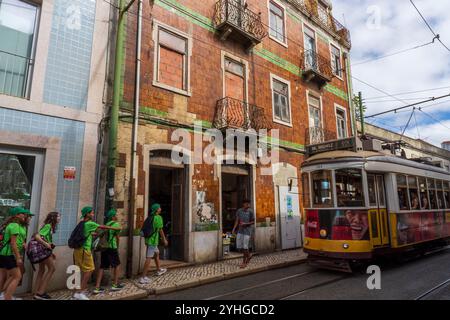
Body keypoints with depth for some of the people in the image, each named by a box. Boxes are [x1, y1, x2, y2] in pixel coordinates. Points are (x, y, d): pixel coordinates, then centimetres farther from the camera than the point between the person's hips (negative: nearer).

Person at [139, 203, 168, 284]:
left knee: (157, 253, 24)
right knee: (149, 258, -6)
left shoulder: (150, 217, 10)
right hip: (153, 241, -9)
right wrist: (164, 239, -2)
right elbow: (160, 230, -12)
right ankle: (143, 277, -5)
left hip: (149, 239, 9)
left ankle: (159, 270, 40)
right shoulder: (158, 217, -13)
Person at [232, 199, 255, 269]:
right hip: (240, 231, 4)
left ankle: (244, 262, 13)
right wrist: (234, 229, -9)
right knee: (239, 246, 7)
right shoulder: (239, 211, 1)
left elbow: (253, 222, -3)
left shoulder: (250, 211, -8)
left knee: (245, 247, -3)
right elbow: (237, 221, 4)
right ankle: (248, 256, 31)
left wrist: (245, 224, -17)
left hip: (247, 231, -4)